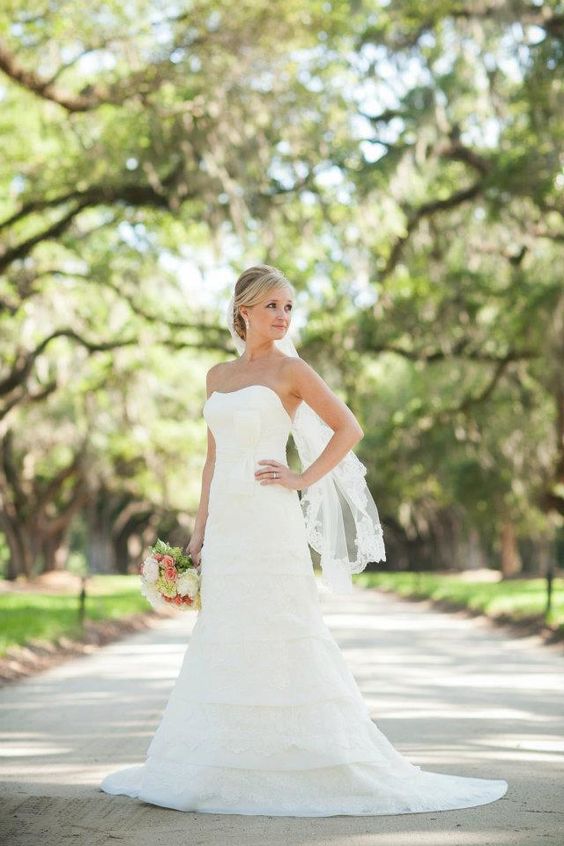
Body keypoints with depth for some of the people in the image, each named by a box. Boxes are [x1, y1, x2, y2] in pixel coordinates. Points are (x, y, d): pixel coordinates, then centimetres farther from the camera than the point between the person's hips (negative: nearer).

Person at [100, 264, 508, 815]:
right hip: (226, 522, 6)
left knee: (282, 638, -6)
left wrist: (304, 479, -9)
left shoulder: (291, 370, -1)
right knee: (223, 641, 8)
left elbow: (349, 428, -2)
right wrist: (199, 531, 13)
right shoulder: (218, 376, 15)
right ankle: (225, 765, 17)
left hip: (270, 523, -6)